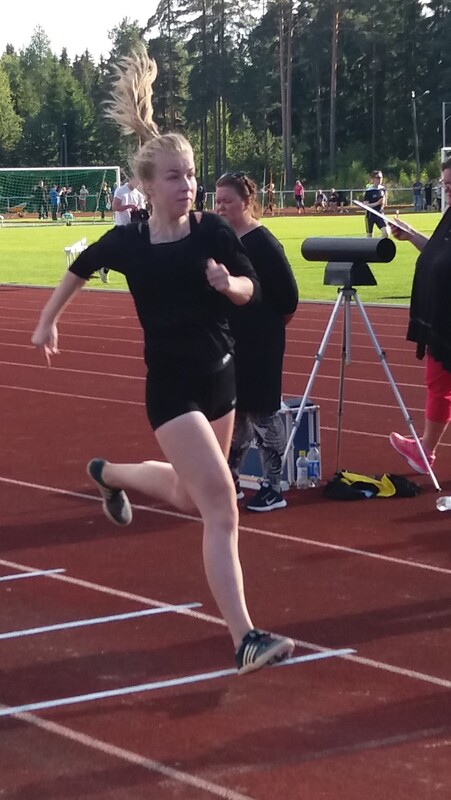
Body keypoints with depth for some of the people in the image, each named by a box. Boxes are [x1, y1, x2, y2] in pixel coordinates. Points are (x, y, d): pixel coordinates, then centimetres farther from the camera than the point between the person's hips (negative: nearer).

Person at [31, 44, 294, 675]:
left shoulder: (213, 232, -6)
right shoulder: (126, 242, -9)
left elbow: (250, 290, -4)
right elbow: (80, 269, 10)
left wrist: (228, 283, -26)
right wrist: (48, 320, 20)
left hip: (220, 377, 5)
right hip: (171, 386, -4)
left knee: (189, 496, 22)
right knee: (221, 505, -17)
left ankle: (110, 474, 55)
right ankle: (246, 639, -18)